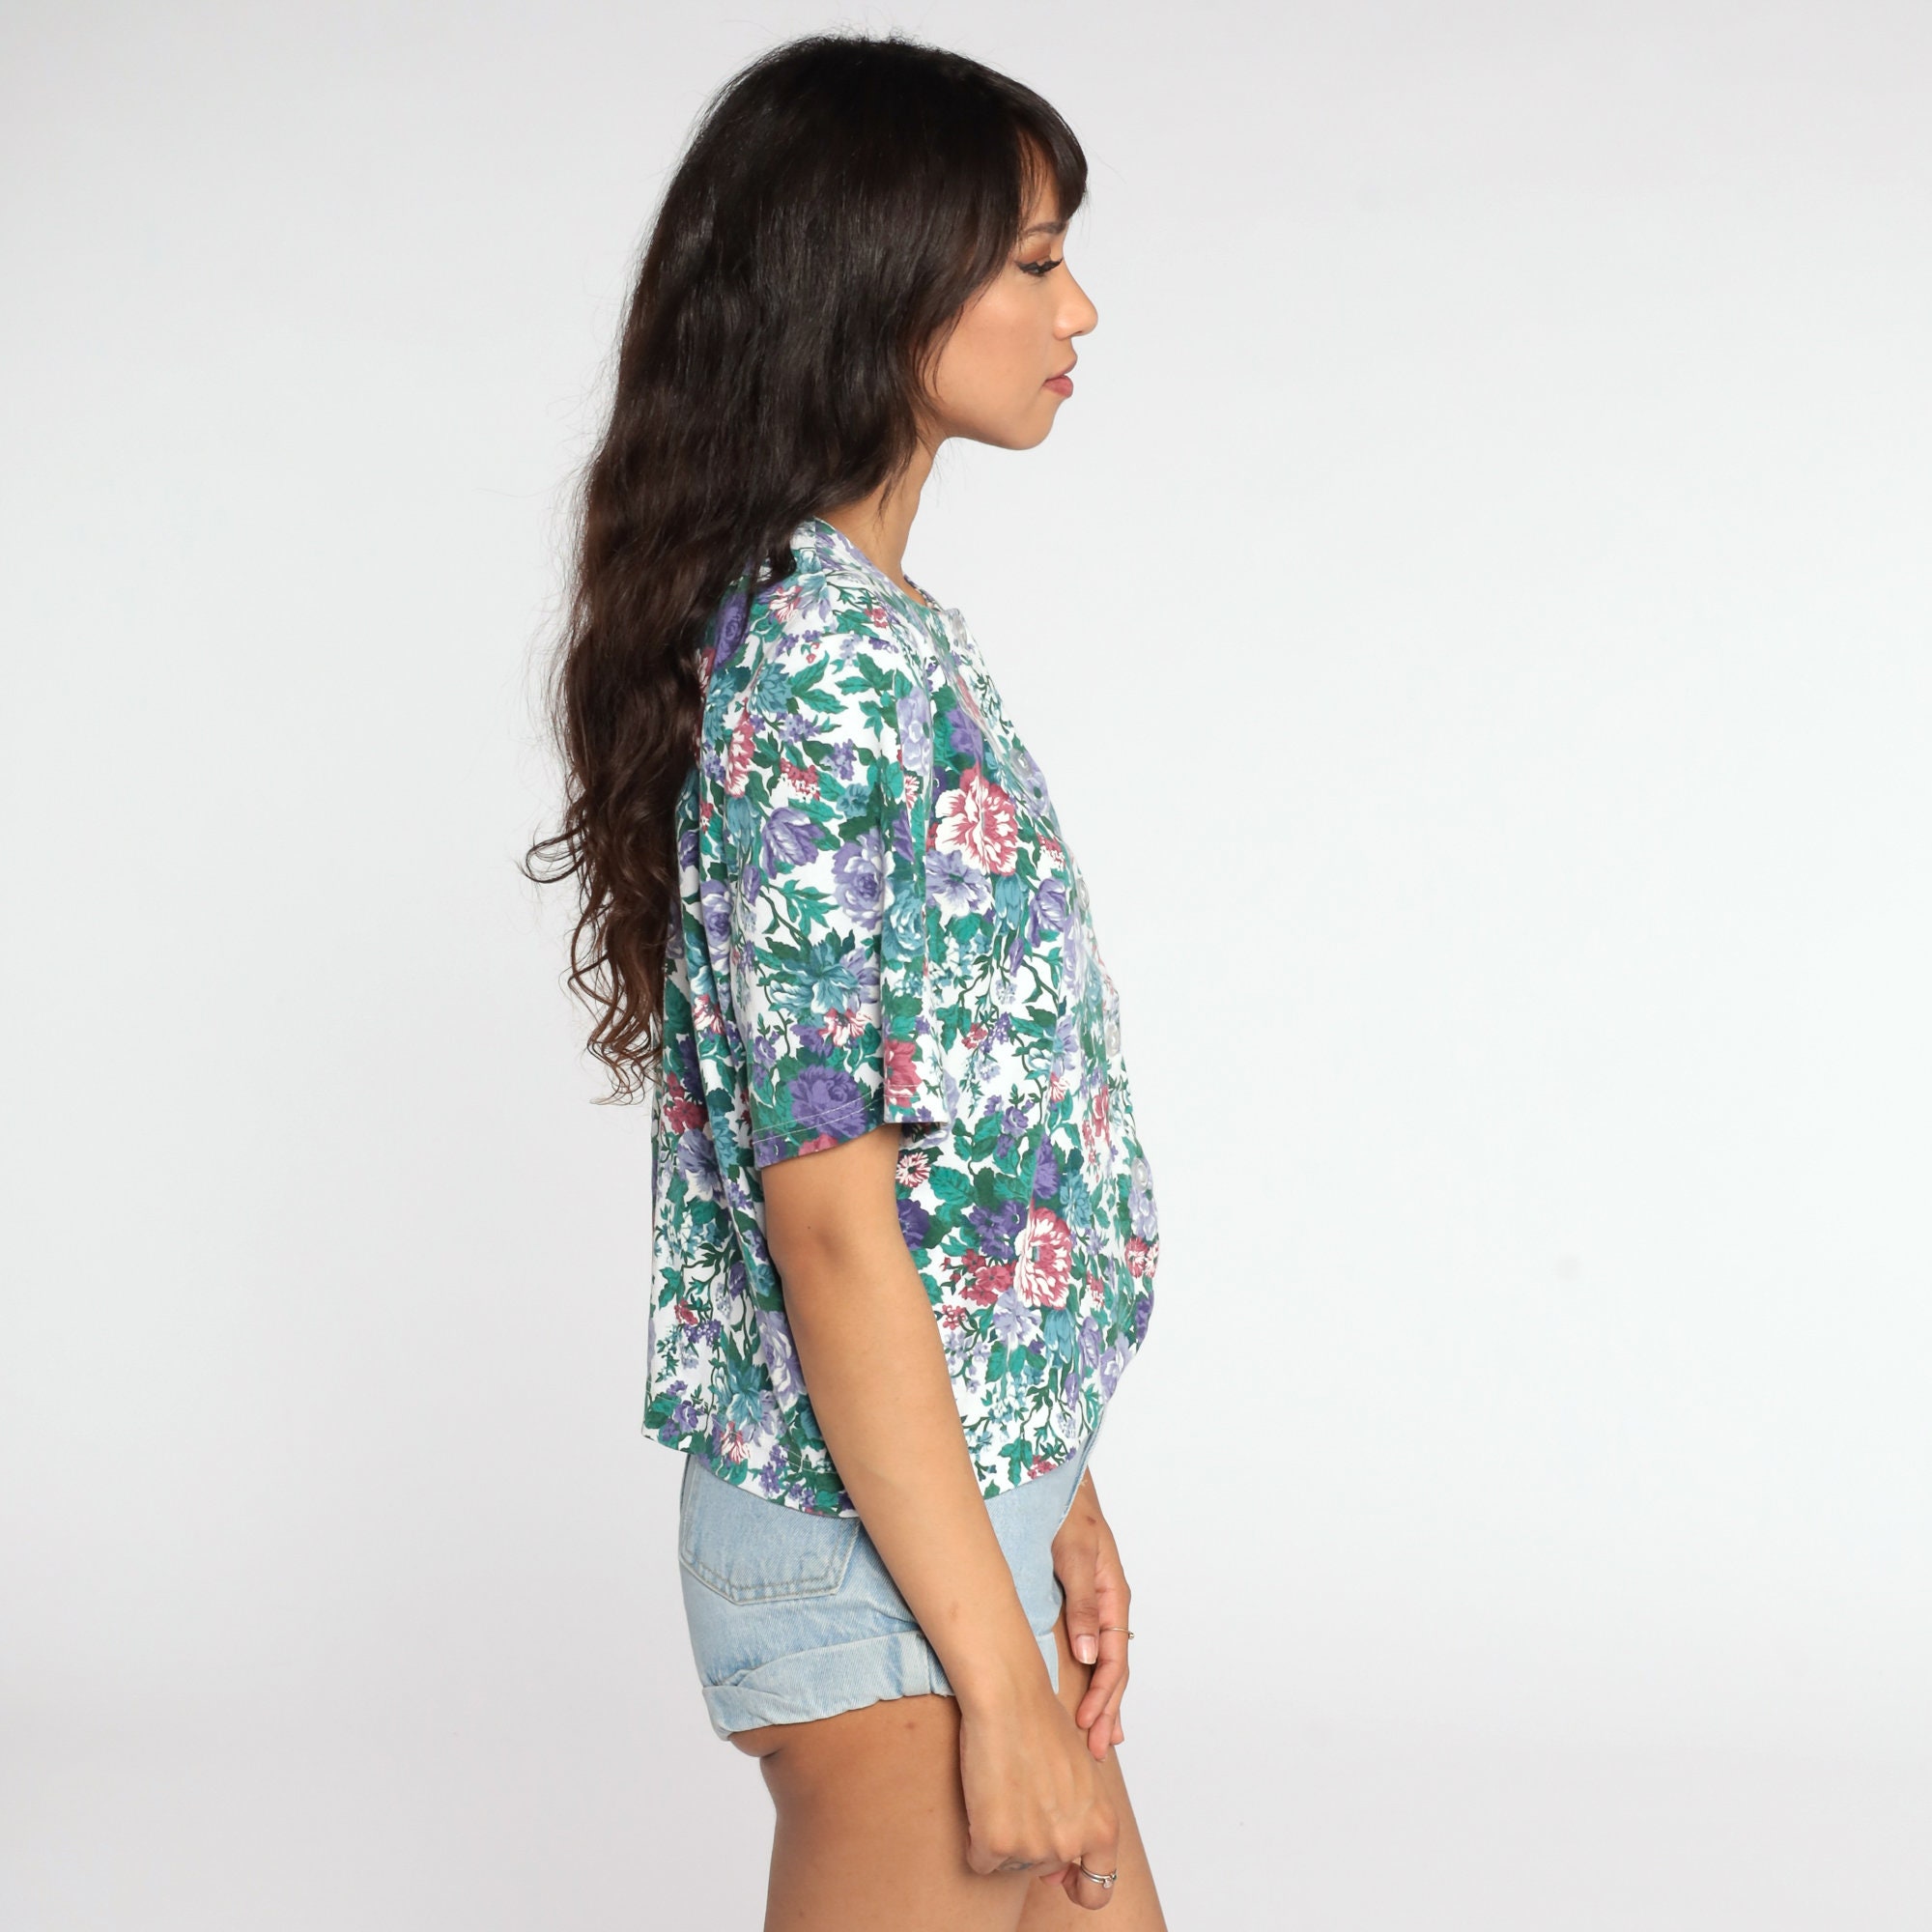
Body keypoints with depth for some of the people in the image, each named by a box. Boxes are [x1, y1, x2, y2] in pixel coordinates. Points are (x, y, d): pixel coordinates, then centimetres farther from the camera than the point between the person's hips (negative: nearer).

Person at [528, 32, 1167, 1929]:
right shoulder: (823, 664, -20)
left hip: (964, 1482, 9)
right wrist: (995, 1670, -20)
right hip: (879, 1552, -9)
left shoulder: (882, 630, 10)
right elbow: (828, 1216, -23)